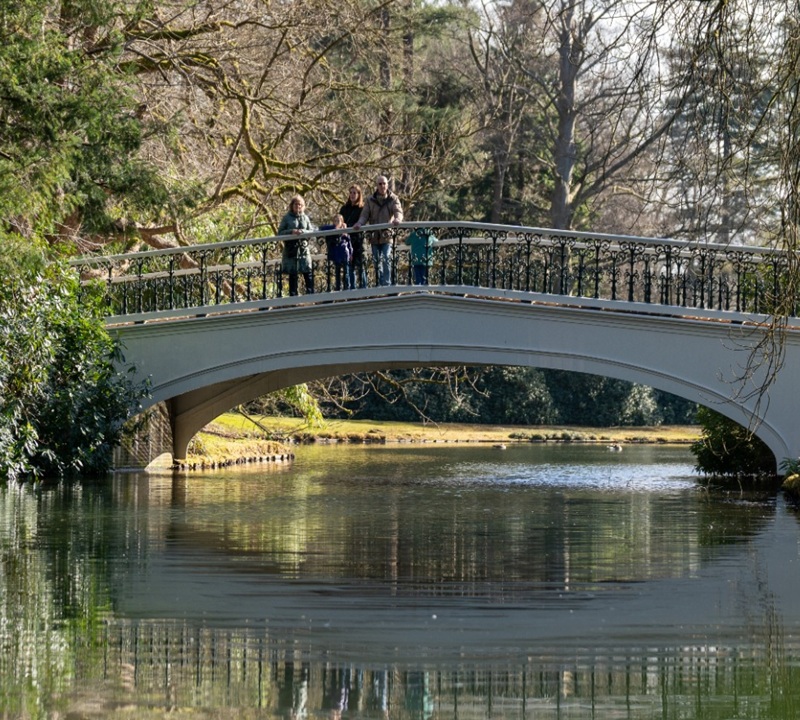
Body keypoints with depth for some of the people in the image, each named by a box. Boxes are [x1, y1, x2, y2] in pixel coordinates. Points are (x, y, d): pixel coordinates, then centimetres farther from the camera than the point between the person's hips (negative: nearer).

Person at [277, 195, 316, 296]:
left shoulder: (305, 218, 10)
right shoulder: (287, 218, 3)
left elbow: (312, 231, 7)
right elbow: (280, 233, 0)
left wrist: (303, 232, -13)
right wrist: (291, 232, -16)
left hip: (304, 249, 2)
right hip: (291, 250, -2)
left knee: (308, 272, -6)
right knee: (292, 274, 2)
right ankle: (293, 295, 7)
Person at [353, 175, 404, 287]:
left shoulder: (393, 199, 1)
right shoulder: (370, 200, 7)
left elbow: (398, 211, -13)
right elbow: (364, 215, 3)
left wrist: (397, 219, -38)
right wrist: (360, 223, -19)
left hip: (387, 235, -3)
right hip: (374, 236, 3)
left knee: (386, 259, -15)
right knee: (377, 261, 9)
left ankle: (386, 283, -15)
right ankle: (380, 284, 19)